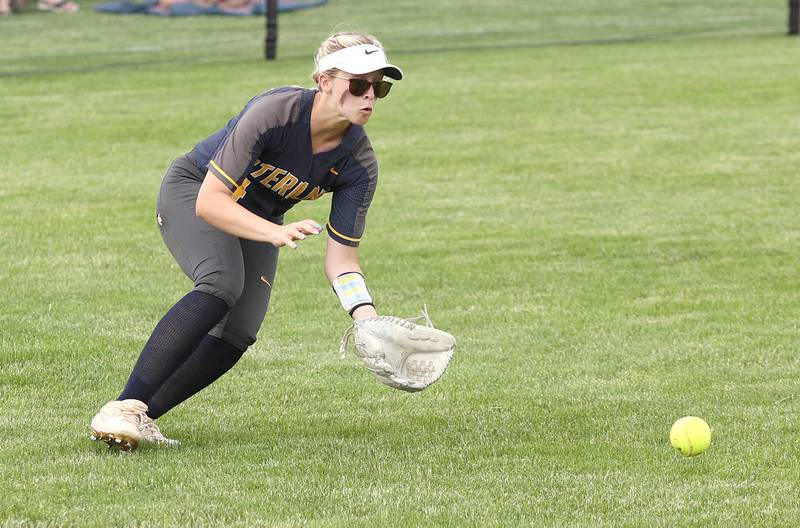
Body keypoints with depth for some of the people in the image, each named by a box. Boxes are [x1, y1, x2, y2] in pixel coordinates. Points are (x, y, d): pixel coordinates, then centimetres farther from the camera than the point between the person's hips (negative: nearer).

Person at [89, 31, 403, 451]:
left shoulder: (359, 164, -19)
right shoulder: (275, 112, -34)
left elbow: (340, 260, -17)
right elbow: (209, 201, -34)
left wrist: (369, 321, -34)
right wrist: (275, 233, -49)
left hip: (260, 221, 6)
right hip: (192, 191, -6)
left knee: (237, 334, -13)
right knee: (222, 286, -32)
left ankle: (140, 417, 0)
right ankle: (123, 408, -36)